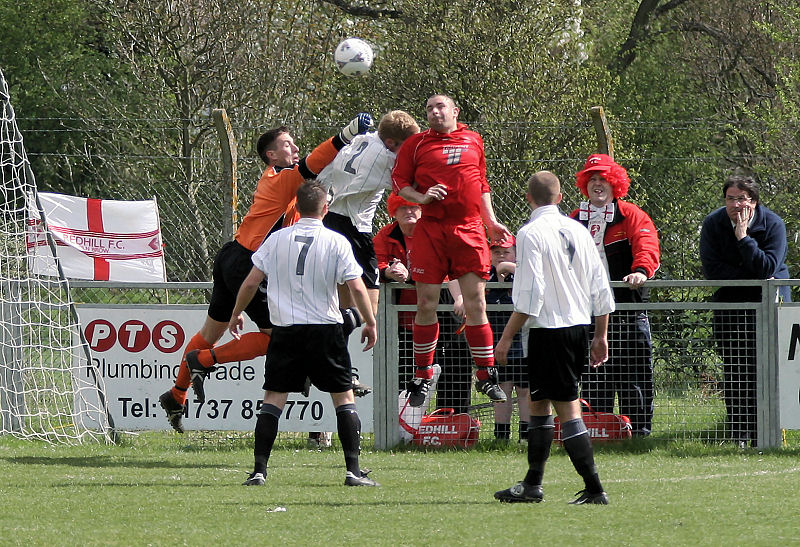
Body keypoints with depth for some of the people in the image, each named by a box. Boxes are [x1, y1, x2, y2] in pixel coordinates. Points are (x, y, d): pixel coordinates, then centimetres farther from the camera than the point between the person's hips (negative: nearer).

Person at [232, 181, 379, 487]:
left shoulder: (276, 240, 2)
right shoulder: (336, 242, -4)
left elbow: (252, 281, 3)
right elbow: (356, 287, -7)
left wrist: (236, 313, 19)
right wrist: (370, 323, 7)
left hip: (284, 329, 1)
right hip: (325, 329, -1)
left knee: (273, 398, 5)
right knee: (344, 397, 7)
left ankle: (259, 470, -2)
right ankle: (353, 470, -1)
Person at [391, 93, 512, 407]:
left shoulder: (473, 141, 15)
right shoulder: (416, 144, 8)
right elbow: (399, 181, 6)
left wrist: (491, 221, 19)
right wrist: (420, 198, -11)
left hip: (469, 230, 1)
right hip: (430, 230, -1)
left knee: (476, 303, -2)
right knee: (426, 304, -1)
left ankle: (486, 377, 5)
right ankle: (422, 377, 9)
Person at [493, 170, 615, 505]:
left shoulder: (531, 234, -11)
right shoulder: (578, 231, 9)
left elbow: (529, 295, -17)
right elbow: (601, 289, 10)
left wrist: (506, 338, -12)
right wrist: (600, 336, 18)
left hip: (549, 331, -7)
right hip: (579, 327, 7)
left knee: (567, 408, -6)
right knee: (537, 402, 17)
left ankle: (594, 489, -9)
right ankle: (532, 485, 23)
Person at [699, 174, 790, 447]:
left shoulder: (773, 224, -10)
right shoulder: (713, 224, -5)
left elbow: (767, 268, -20)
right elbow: (711, 268, -11)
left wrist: (743, 237, -25)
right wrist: (753, 278, -16)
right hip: (729, 302, 2)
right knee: (733, 371, -3)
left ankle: (762, 435, -6)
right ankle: (738, 434, 0)